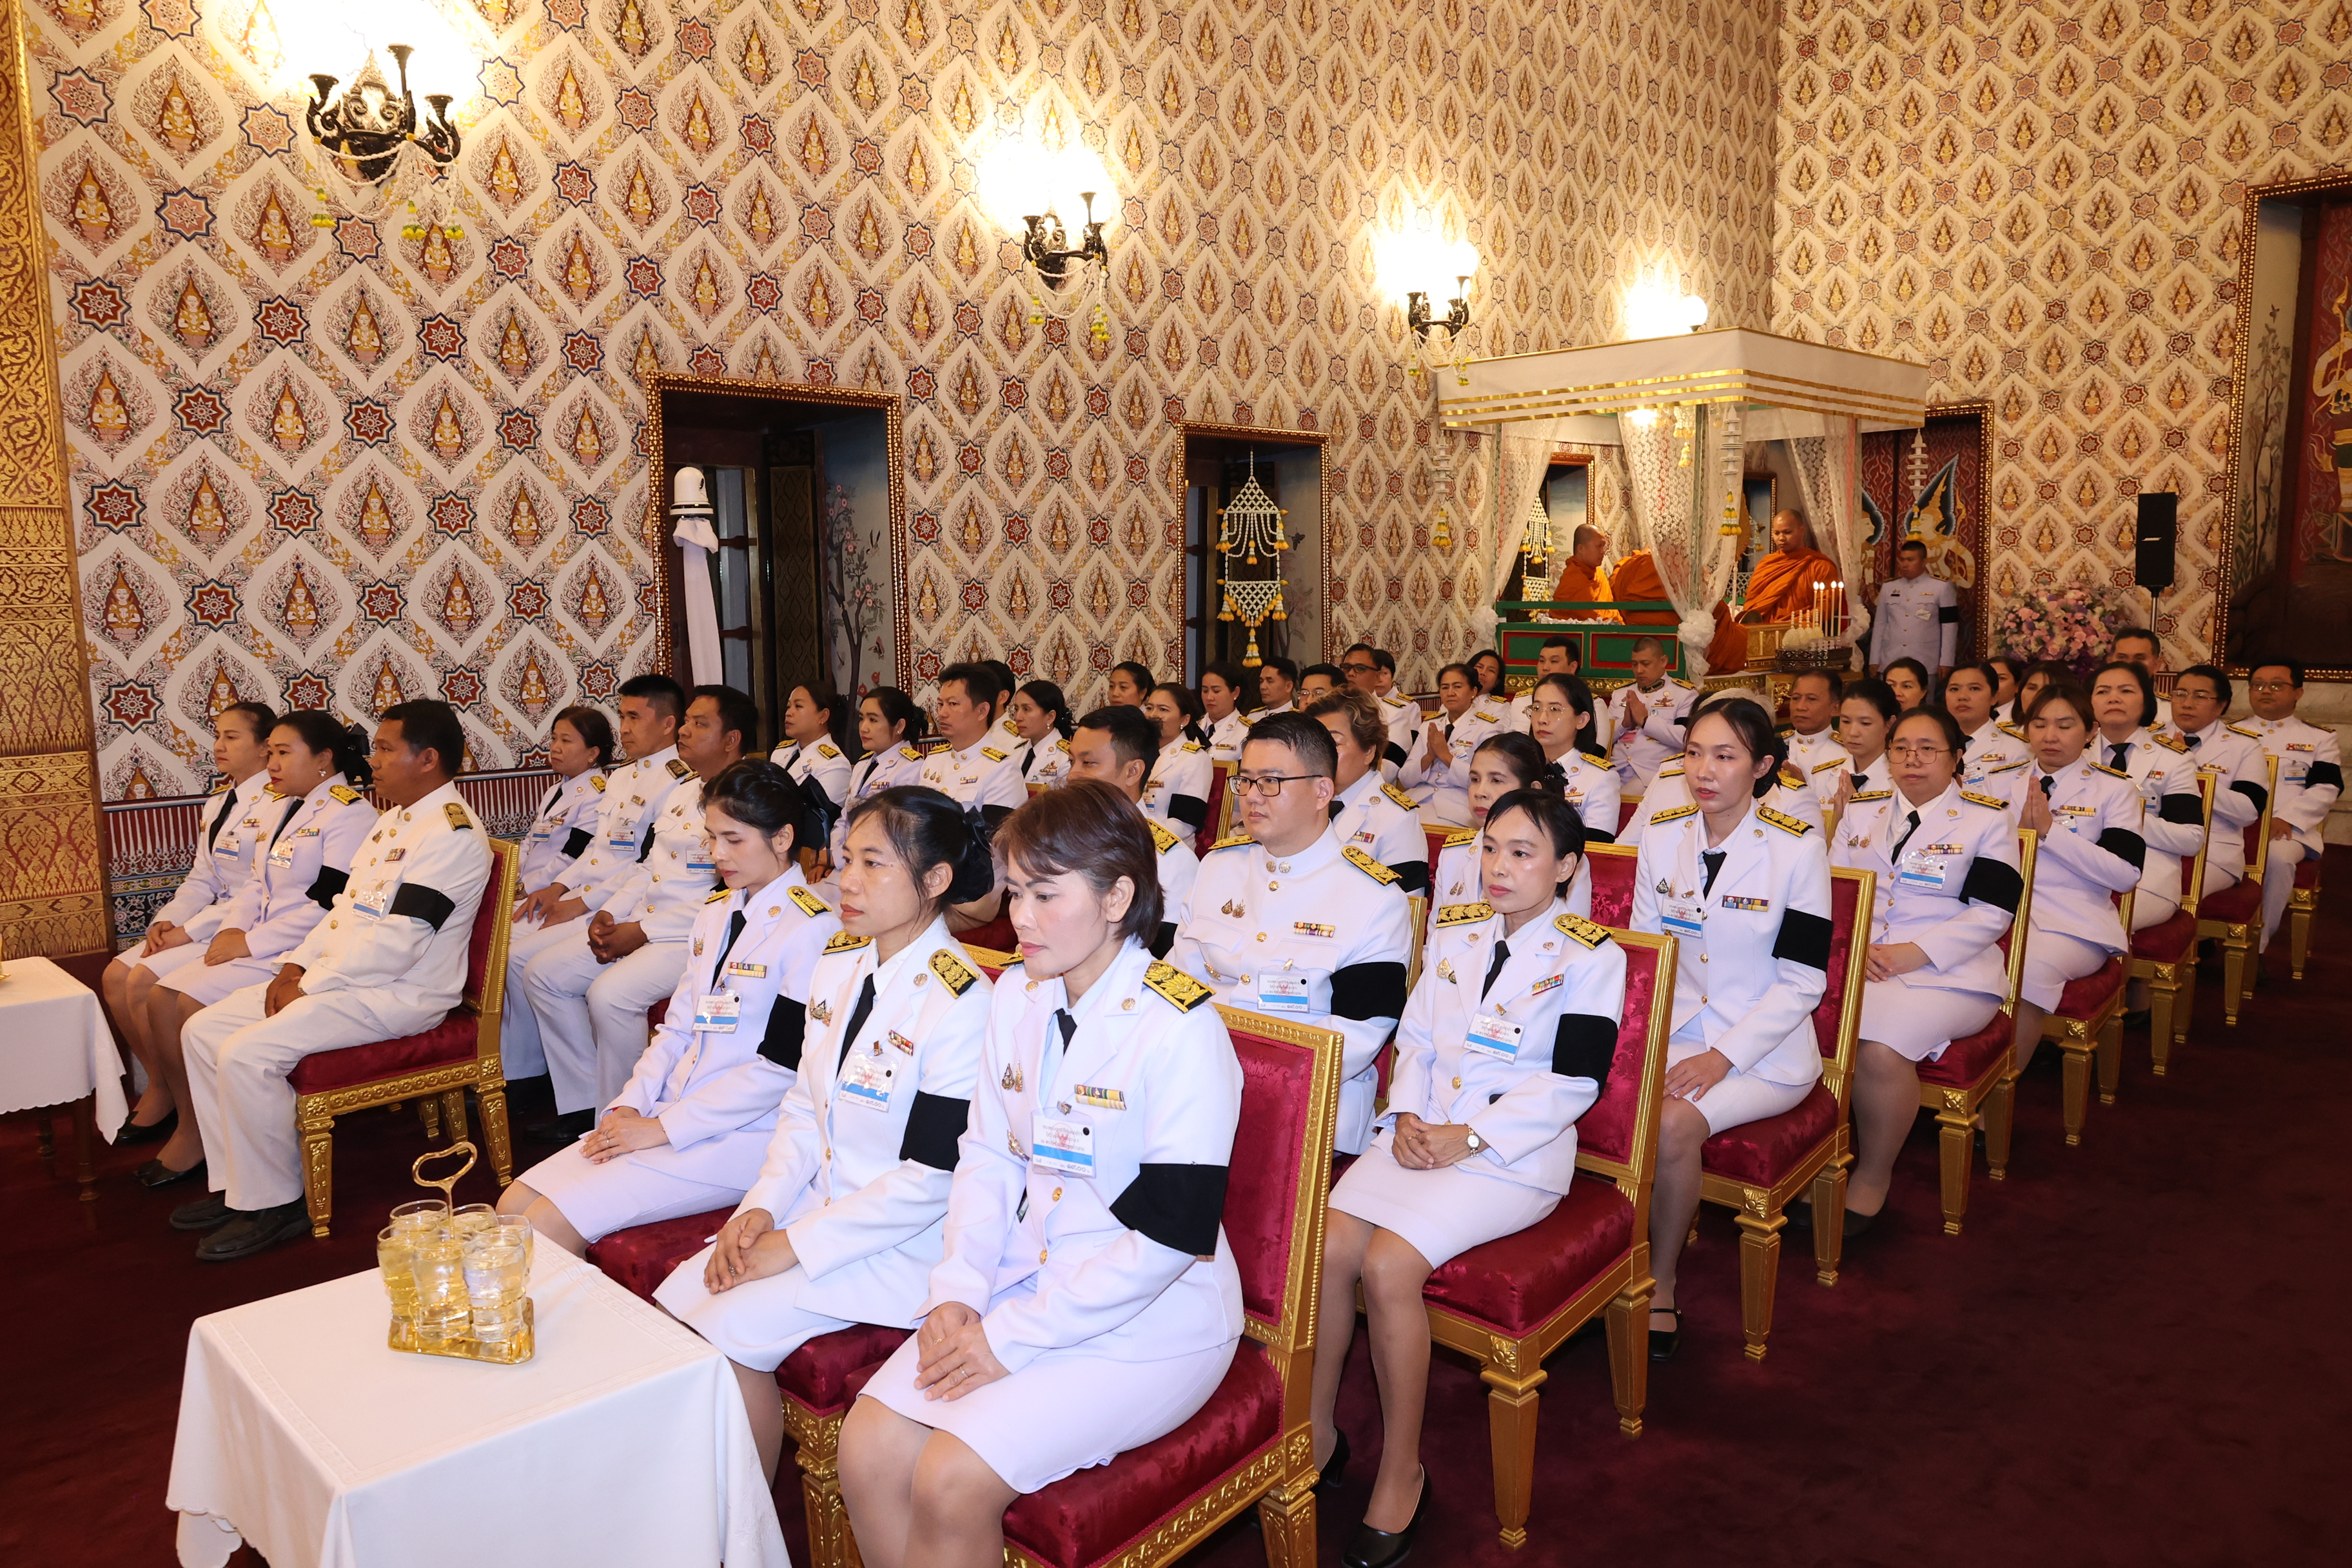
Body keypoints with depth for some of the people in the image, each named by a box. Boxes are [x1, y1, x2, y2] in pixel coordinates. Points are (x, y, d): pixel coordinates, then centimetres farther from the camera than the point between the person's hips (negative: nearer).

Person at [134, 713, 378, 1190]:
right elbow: (257, 884, 19)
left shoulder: (348, 813, -12)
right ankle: (190, 1126, 3)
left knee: (195, 1003, -20)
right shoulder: (287, 810, 18)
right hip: (258, 945, 9)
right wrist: (234, 928, -1)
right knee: (162, 997, -5)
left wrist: (250, 943, -16)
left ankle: (202, 1136, -4)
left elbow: (328, 906, -20)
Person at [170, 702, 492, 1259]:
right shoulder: (394, 820, 16)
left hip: (396, 995, -11)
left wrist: (310, 985, -16)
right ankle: (235, 1185, 13)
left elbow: (398, 940, -23)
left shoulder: (451, 833, -18)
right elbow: (345, 905, 19)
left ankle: (273, 1205, -6)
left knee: (247, 1054, -22)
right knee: (204, 1030, 7)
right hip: (337, 979, 11)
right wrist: (295, 967, 5)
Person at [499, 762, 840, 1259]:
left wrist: (662, 1128, -14)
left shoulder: (811, 930, -14)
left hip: (742, 1138, -8)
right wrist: (631, 1105, -1)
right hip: (671, 1116, 8)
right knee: (512, 1208, -1)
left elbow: (782, 1066, -17)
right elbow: (678, 1025, 16)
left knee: (549, 1226, -16)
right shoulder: (716, 912, 13)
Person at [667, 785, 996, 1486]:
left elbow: (934, 1177, -21)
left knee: (728, 1334, -18)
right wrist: (761, 1207, -4)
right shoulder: (837, 962, 4)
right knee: (673, 1302, -2)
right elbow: (803, 1103, 11)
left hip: (903, 1239, -8)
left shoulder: (961, 1002, -22)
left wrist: (796, 1245, -16)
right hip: (820, 1200, 8)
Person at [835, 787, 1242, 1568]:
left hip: (1151, 1321, -6)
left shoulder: (1180, 1029, -20)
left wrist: (1013, 1336, -17)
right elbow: (986, 1152, 9)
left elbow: (1173, 1233, -20)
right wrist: (958, 1291, -6)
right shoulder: (1018, 994, 4)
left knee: (951, 1481, -20)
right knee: (867, 1448, -10)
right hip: (1023, 1284, 7)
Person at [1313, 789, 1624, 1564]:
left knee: (1389, 1263, -26)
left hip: (1517, 1151, -5)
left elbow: (1575, 1080, -9)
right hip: (1423, 1135, 5)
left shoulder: (1590, 956, -3)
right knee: (1327, 1244, -19)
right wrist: (1405, 1115, -4)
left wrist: (1471, 1138, -15)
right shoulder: (1452, 932, 14)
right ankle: (1315, 1434, 0)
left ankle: (1401, 1471, -7)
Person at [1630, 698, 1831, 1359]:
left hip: (1767, 1049, -4)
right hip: (1674, 1031, 4)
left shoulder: (1797, 848, -8)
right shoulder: (1664, 836, 5)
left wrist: (1724, 1057, -19)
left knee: (1673, 1125, -30)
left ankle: (1660, 1288, -7)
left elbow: (1801, 982, -9)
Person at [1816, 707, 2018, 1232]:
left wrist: (1916, 953, -14)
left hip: (1950, 974, -3)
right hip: (1856, 965, 4)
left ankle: (1874, 1177, -9)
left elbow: (1992, 913, -2)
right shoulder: (1861, 811, 20)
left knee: (1880, 1047, -32)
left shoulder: (1987, 819, 8)